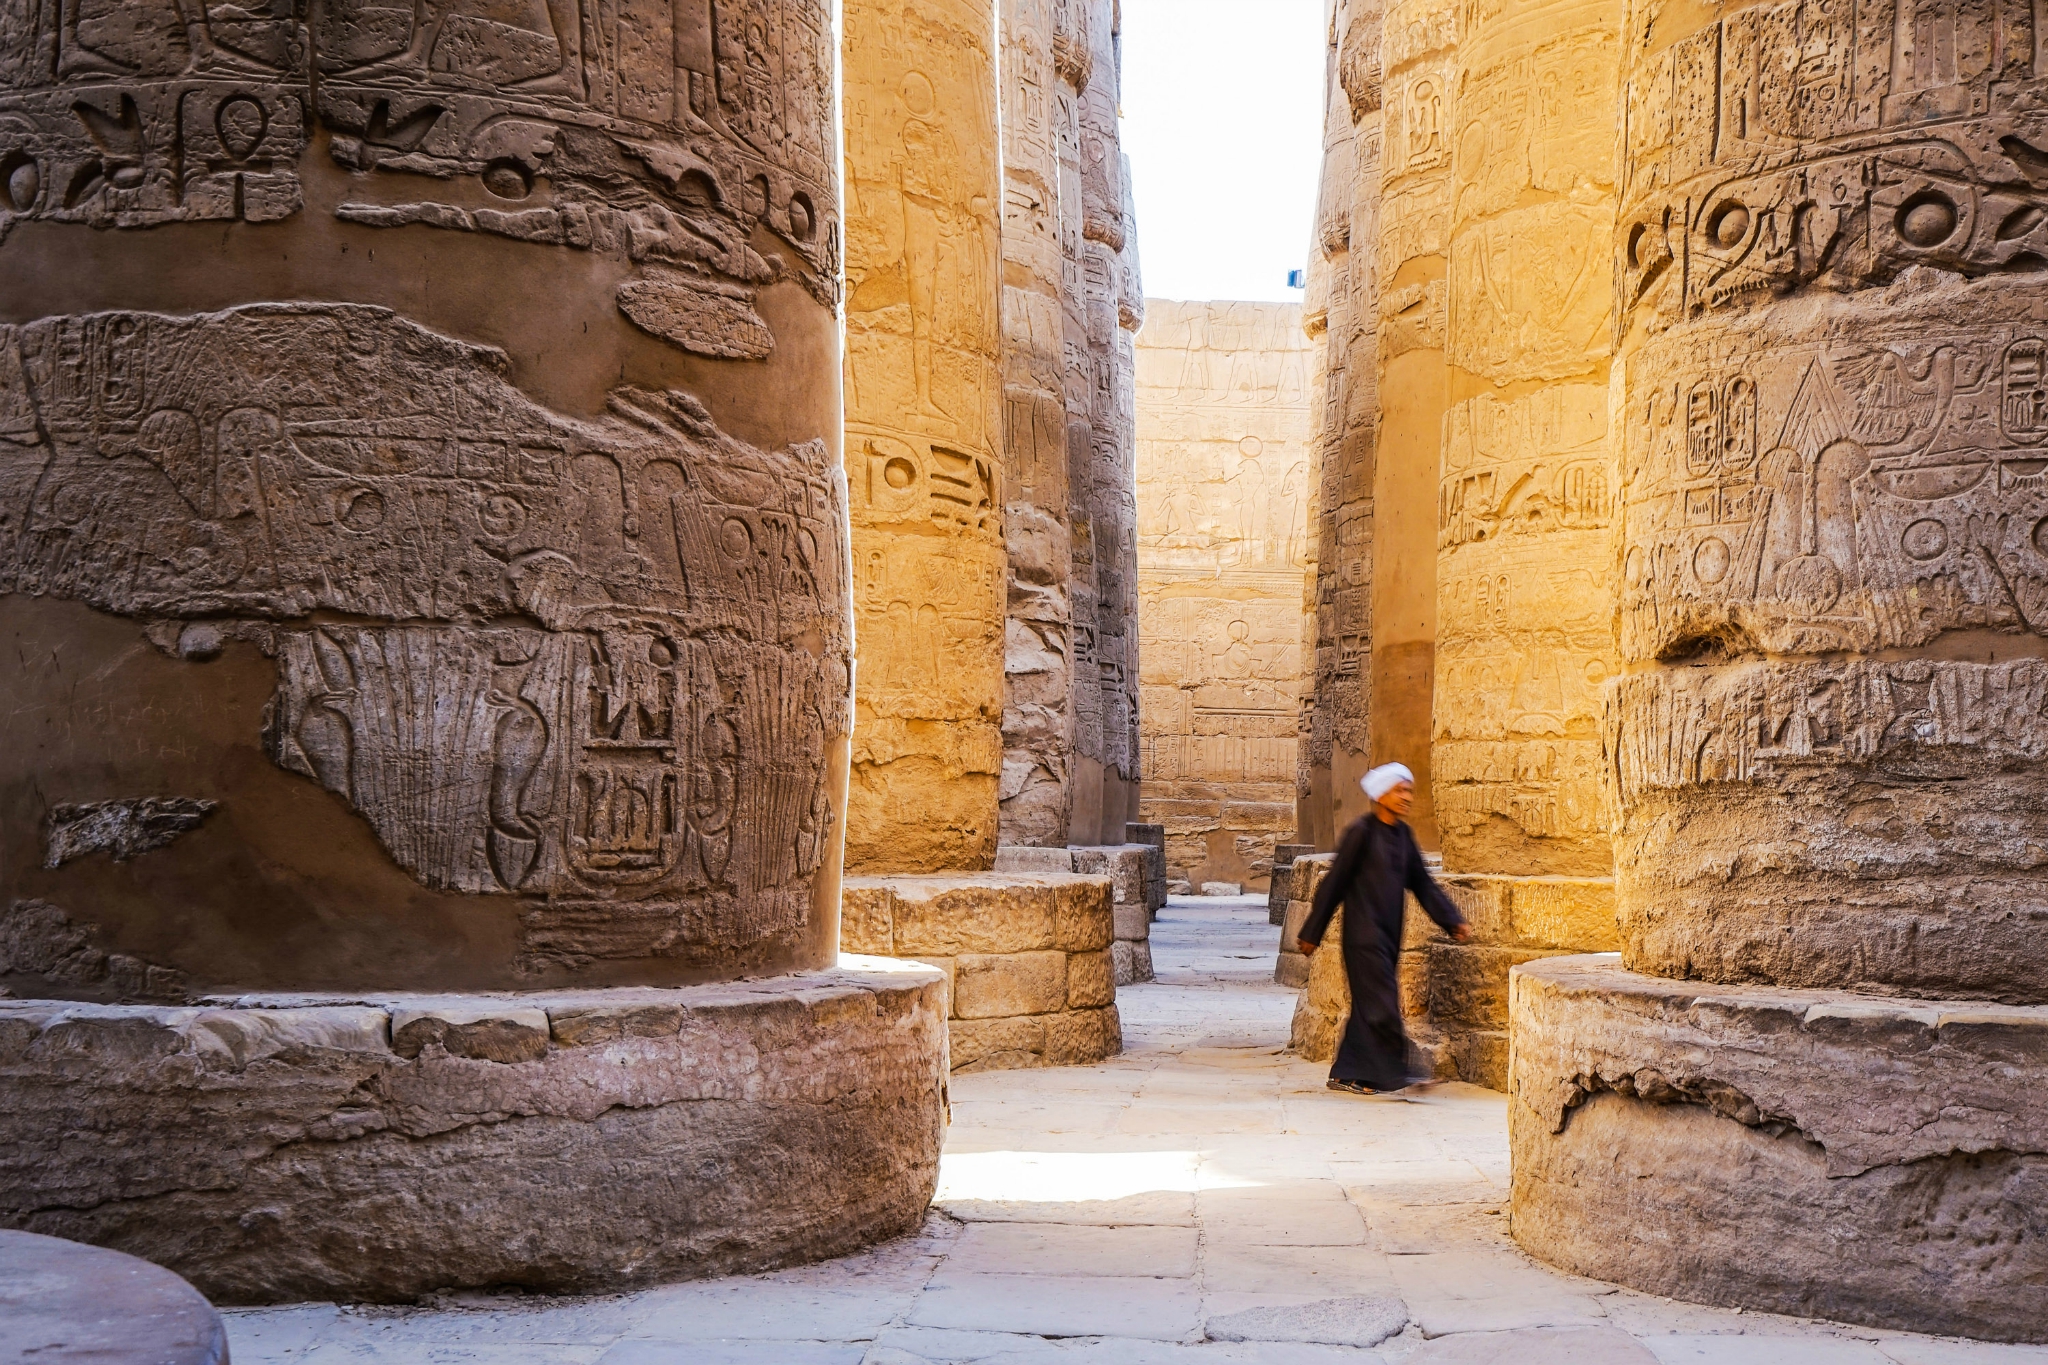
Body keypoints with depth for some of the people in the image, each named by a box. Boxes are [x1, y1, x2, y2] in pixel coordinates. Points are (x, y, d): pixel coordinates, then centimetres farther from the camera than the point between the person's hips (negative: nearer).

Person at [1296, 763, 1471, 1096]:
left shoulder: (1403, 833, 10)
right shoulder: (1362, 831, -11)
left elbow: (1422, 882, 14)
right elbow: (1335, 882, -9)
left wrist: (1453, 921, 6)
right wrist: (1312, 932, -7)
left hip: (1389, 934, 8)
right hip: (1364, 932, -8)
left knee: (1367, 1005, 10)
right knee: (1381, 1002, -9)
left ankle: (1346, 1074, 17)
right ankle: (1392, 1074, -7)